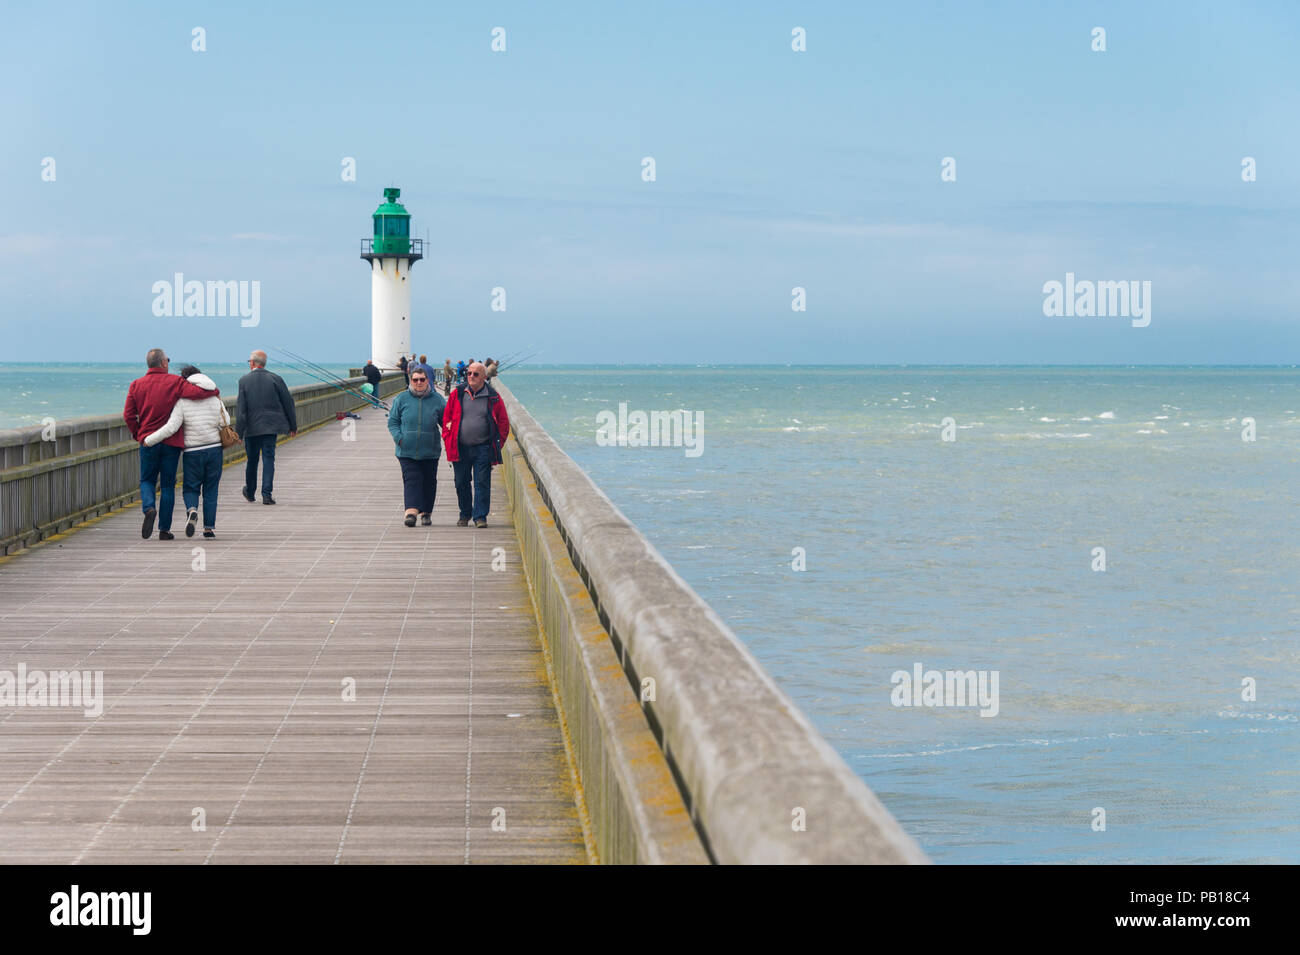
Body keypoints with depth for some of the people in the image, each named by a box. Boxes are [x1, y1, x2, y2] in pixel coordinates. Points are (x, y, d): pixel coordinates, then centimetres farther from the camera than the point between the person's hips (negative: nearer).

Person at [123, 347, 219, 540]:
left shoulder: (136, 385, 2)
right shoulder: (174, 382, -6)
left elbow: (128, 415, -1)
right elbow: (196, 392, -20)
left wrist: (137, 434, 13)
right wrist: (214, 391, 0)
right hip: (171, 443, -2)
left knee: (147, 481, 15)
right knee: (168, 485, 7)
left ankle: (149, 508, -16)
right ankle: (164, 530, 8)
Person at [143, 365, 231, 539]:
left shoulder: (182, 402, -8)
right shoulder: (216, 399, 2)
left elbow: (171, 427, -15)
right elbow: (225, 423, 0)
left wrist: (148, 440, -8)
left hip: (192, 451, -2)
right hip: (214, 449, 2)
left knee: (190, 488, 10)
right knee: (210, 490, 10)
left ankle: (192, 509, -21)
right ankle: (209, 528, 8)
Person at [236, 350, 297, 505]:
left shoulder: (244, 381, -6)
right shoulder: (275, 379, -2)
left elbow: (241, 409, -9)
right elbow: (288, 403, 1)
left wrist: (238, 432, -6)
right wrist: (293, 426, 10)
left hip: (251, 428, 0)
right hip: (271, 426, 0)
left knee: (252, 460, 13)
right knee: (268, 458, 1)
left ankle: (250, 493, 29)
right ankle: (266, 494, -9)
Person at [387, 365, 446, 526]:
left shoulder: (437, 400, 3)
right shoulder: (401, 399, 2)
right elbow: (392, 421, 7)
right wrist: (399, 438, -7)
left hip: (430, 451, 1)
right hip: (407, 451, -1)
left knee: (429, 482, 8)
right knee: (411, 480, -11)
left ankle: (426, 512, 20)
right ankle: (411, 510, -19)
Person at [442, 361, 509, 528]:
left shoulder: (493, 397, 1)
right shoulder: (457, 394, 4)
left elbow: (503, 422, 7)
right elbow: (446, 418, 11)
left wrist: (497, 444, 0)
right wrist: (448, 440, 2)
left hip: (483, 448, -2)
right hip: (460, 448, 2)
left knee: (482, 483, -5)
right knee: (462, 483, 8)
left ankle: (480, 516, 1)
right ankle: (465, 514, 24)